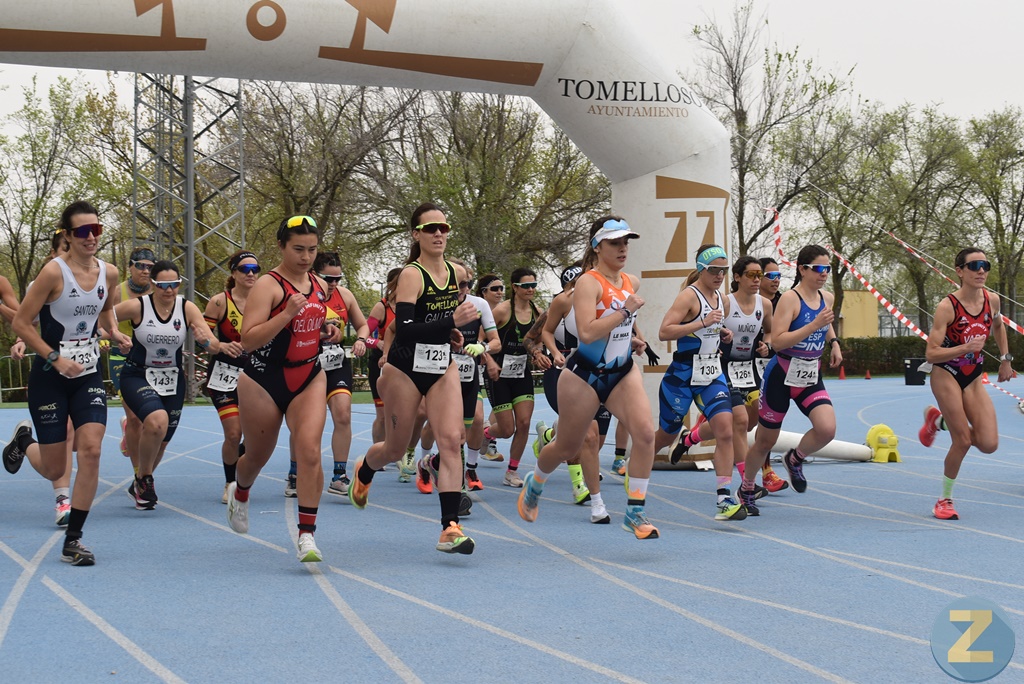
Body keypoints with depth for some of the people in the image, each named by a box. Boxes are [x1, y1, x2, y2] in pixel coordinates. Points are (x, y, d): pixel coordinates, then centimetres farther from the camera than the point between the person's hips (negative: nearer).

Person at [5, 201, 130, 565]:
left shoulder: (109, 273, 0)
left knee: (91, 450, -13)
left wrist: (114, 332, 2)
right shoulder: (54, 271, -17)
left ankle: (73, 540, -2)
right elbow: (20, 322, -14)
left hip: (89, 374, 4)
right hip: (49, 377, -4)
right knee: (54, 470, 4)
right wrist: (56, 358, -20)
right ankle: (24, 441, 41)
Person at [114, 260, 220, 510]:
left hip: (173, 381, 4)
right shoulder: (136, 306, -12)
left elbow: (215, 346, -9)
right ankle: (143, 478, -5)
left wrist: (205, 341, -31)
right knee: (157, 421, -30)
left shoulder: (187, 309, -6)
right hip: (137, 376, -4)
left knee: (161, 442, 10)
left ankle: (139, 486, 40)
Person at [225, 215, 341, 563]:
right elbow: (249, 339, -22)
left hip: (309, 379, 4)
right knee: (258, 455, 13)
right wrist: (286, 314, -31)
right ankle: (240, 493, 49)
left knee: (309, 450, -16)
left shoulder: (320, 286, 7)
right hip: (264, 381, -4)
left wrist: (327, 332, 5)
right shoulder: (268, 285, -13)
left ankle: (307, 534, -13)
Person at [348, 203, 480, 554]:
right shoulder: (411, 275, -17)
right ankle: (363, 471, 48)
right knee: (396, 449, 12)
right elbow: (404, 330, -27)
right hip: (406, 369, -5)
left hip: (443, 366, 5)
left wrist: (453, 334, 4)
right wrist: (452, 321, -35)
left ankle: (450, 528, -17)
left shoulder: (455, 272, 3)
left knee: (450, 440, -14)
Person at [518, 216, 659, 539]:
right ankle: (534, 483, 43)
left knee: (645, 432, -18)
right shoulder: (589, 283, -17)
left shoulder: (632, 282, 6)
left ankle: (635, 512, -11)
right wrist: (625, 311, -26)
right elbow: (586, 332, -31)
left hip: (623, 371, 6)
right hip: (585, 375, -5)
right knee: (567, 447, 10)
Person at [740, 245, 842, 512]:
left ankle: (794, 459, 13)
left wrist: (834, 342, 9)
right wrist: (814, 325, -29)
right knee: (766, 440, 7)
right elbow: (778, 340, -24)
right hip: (782, 375, -5)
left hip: (811, 377, 5)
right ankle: (746, 490, 31)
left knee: (827, 428, -19)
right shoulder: (790, 298, -16)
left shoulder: (827, 298, 4)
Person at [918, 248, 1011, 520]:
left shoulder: (992, 300, -5)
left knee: (989, 444, -6)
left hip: (974, 378, 5)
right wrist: (965, 348, -34)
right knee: (963, 440, -9)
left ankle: (939, 420, 21)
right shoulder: (947, 307, -20)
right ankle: (945, 500, 12)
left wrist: (1005, 359, 18)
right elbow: (931, 354, -22)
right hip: (946, 376, -5)